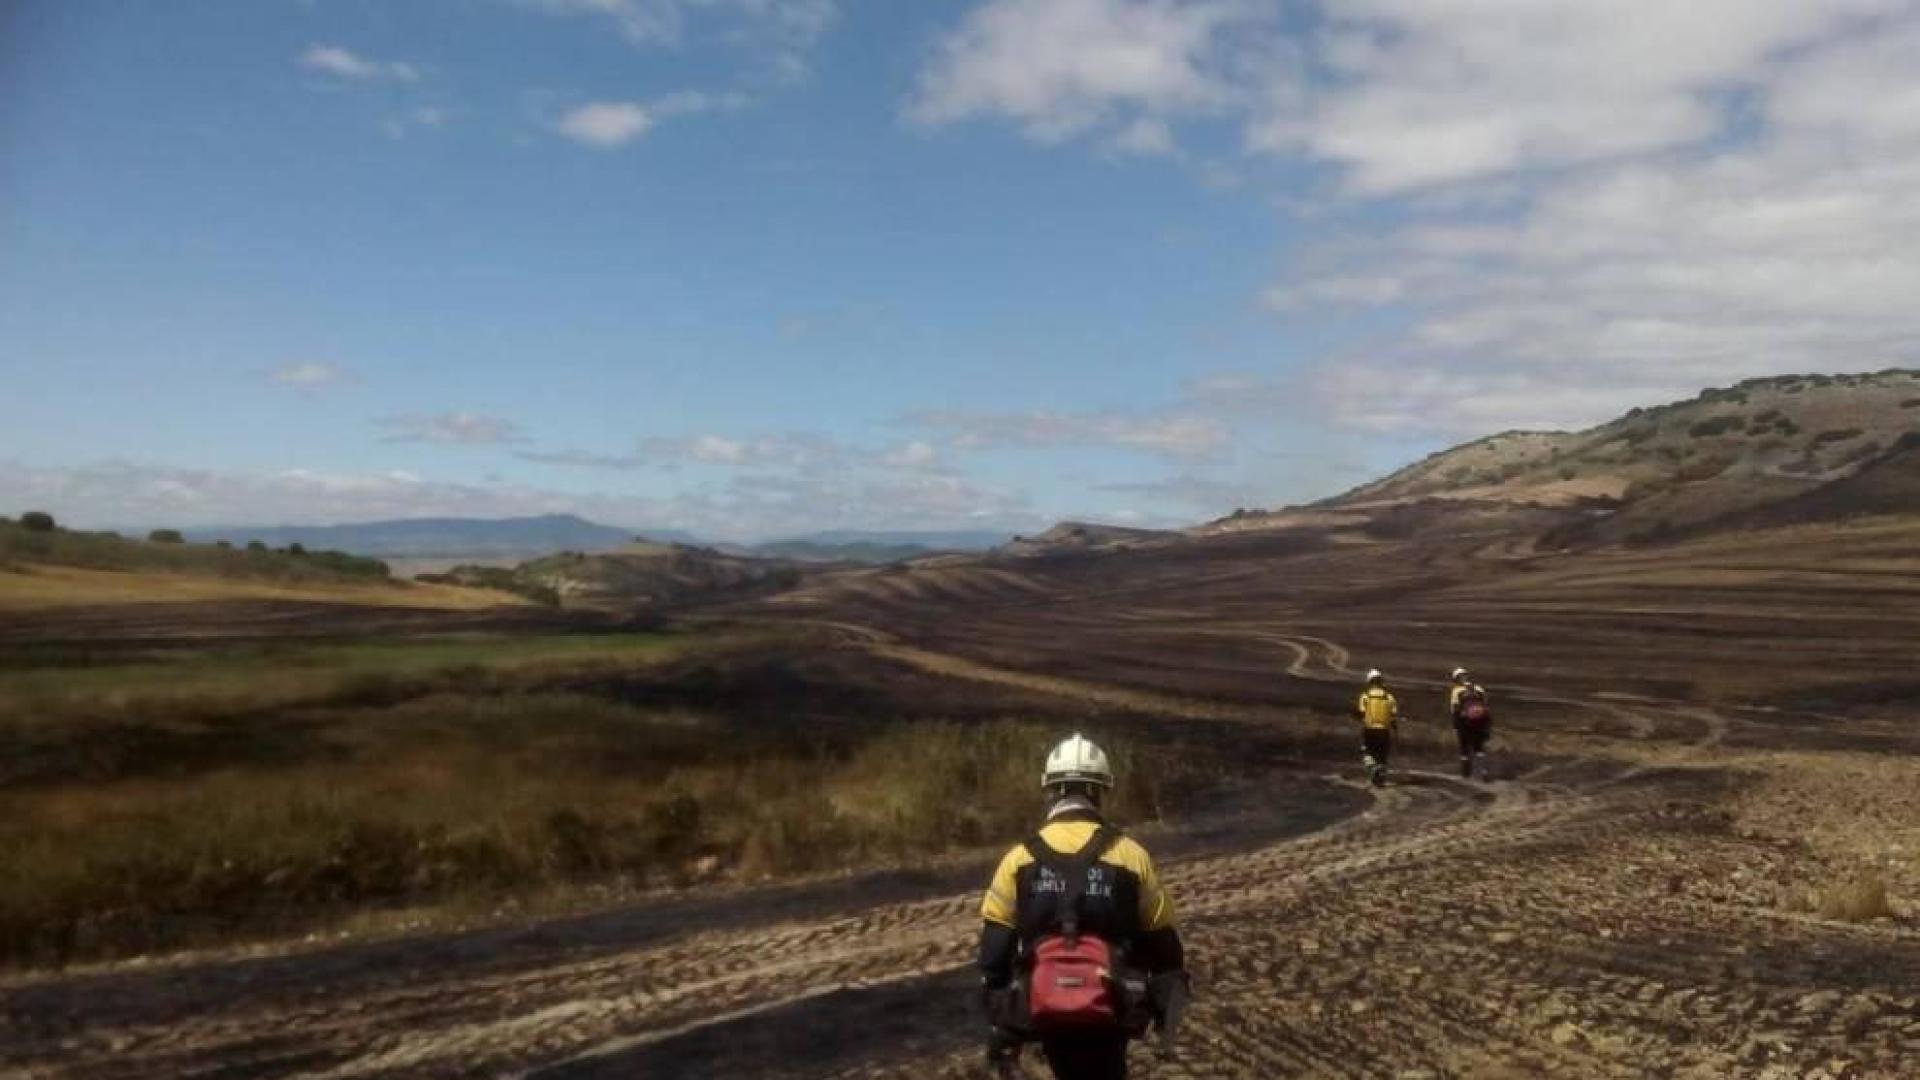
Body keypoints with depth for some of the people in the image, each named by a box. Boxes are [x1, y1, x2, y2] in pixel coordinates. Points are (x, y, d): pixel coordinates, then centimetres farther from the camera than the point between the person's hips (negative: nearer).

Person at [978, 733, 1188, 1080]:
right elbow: (1160, 936, 1)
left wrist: (1000, 1022, 7)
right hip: (1109, 1009, -1)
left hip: (1046, 1011, 2)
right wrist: (1167, 999, 16)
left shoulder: (1020, 859, -3)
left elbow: (995, 946, -1)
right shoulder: (1130, 854, -7)